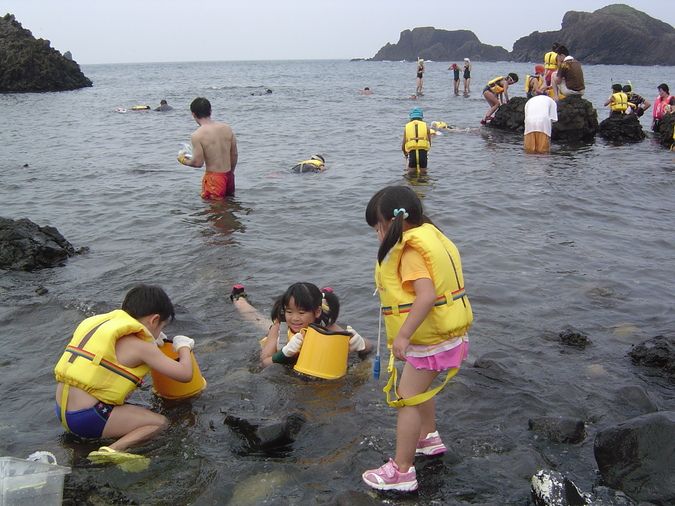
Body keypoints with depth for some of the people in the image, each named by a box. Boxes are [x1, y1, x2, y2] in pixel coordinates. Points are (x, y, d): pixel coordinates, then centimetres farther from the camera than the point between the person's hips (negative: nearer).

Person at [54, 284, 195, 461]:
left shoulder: (100, 322, 12)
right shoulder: (140, 346, -10)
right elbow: (185, 374, -10)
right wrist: (184, 347, 9)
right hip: (87, 418, -9)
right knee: (159, 422, -5)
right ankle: (113, 450, -23)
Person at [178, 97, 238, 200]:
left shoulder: (197, 135, -16)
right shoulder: (227, 128, 1)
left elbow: (198, 163, -16)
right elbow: (235, 155, 7)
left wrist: (183, 160, 5)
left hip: (213, 178, -6)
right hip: (228, 176, 6)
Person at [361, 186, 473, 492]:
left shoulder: (411, 250, -21)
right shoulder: (430, 235, 8)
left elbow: (426, 294, -33)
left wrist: (403, 335, -31)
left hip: (430, 339, -10)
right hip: (444, 332, 10)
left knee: (407, 399, -3)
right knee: (420, 389, 28)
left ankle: (401, 471, 3)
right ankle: (428, 439, 46)